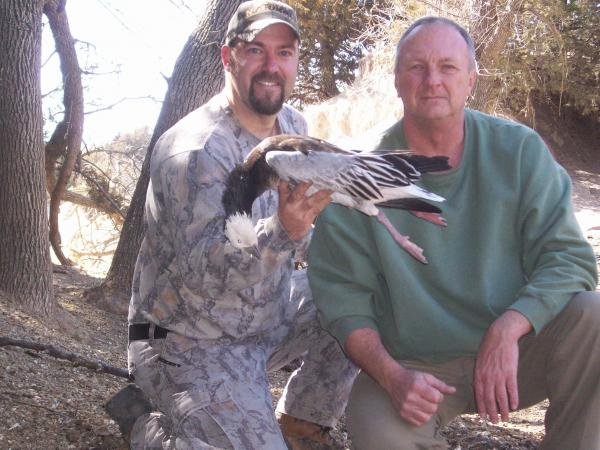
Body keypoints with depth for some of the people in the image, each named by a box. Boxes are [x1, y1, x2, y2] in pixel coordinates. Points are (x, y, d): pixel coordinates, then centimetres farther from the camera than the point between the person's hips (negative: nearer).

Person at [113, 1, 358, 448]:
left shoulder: (294, 126, 2)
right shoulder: (195, 150, -24)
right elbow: (202, 269, -33)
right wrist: (283, 231, -48)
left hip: (268, 309, 8)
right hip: (195, 344, -8)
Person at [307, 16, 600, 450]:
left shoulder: (520, 150, -4)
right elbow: (342, 296, -5)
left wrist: (506, 331, -25)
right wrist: (391, 376, -21)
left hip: (515, 350, 2)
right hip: (413, 365, -1)